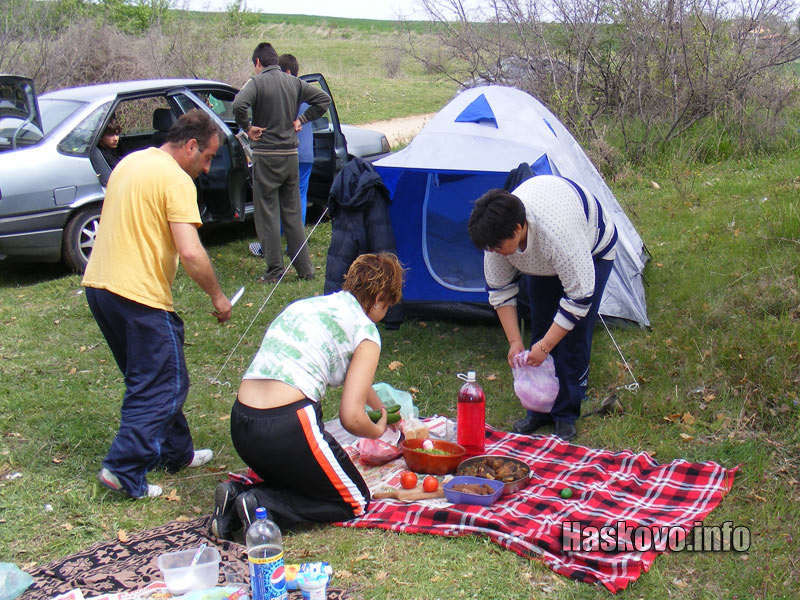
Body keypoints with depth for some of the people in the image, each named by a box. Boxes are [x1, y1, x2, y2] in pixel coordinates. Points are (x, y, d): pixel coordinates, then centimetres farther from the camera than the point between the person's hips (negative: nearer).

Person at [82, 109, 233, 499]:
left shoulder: (129, 163, 15)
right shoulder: (176, 180, -13)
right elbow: (190, 253, -23)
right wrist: (217, 296, -10)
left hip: (98, 285, 10)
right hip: (139, 295, -10)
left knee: (151, 380, 20)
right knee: (164, 386, 1)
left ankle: (176, 452, 31)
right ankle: (124, 469, -4)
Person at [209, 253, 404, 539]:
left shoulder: (303, 305, 23)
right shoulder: (364, 330, 0)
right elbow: (351, 416, -7)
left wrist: (383, 410, 55)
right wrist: (378, 431, 17)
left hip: (240, 426, 8)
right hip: (289, 427, -8)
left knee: (298, 483, 31)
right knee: (355, 502, 14)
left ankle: (237, 495, 4)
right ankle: (263, 506, -7)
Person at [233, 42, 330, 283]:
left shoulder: (257, 82, -9)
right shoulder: (294, 82, 7)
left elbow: (239, 104, -26)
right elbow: (323, 99, 9)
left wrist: (247, 127, -10)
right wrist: (300, 120, 10)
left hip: (266, 156, -5)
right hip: (291, 154, 5)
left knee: (267, 214, 2)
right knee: (292, 213, 13)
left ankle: (274, 270, 2)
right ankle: (305, 268, 15)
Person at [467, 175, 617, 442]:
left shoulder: (559, 234, -47)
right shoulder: (498, 231, -29)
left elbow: (579, 297, -35)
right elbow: (499, 289, -12)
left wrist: (545, 346, -31)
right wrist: (514, 342, -16)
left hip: (593, 252, -5)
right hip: (542, 260, 5)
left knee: (573, 338, -11)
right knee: (540, 327, 2)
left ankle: (566, 415, 2)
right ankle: (539, 410, 14)